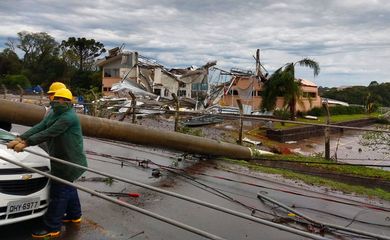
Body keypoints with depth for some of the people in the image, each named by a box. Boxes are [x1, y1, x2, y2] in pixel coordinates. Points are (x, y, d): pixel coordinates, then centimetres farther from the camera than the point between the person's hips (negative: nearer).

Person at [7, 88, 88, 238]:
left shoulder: (68, 117, -22)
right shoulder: (54, 113, 9)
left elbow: (48, 133, -28)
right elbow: (39, 127, -1)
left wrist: (26, 143, -28)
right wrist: (20, 139, -14)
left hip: (69, 162, -10)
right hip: (61, 159, 10)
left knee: (59, 192, -4)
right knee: (67, 187, 22)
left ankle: (52, 228, 7)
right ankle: (74, 215, 39)